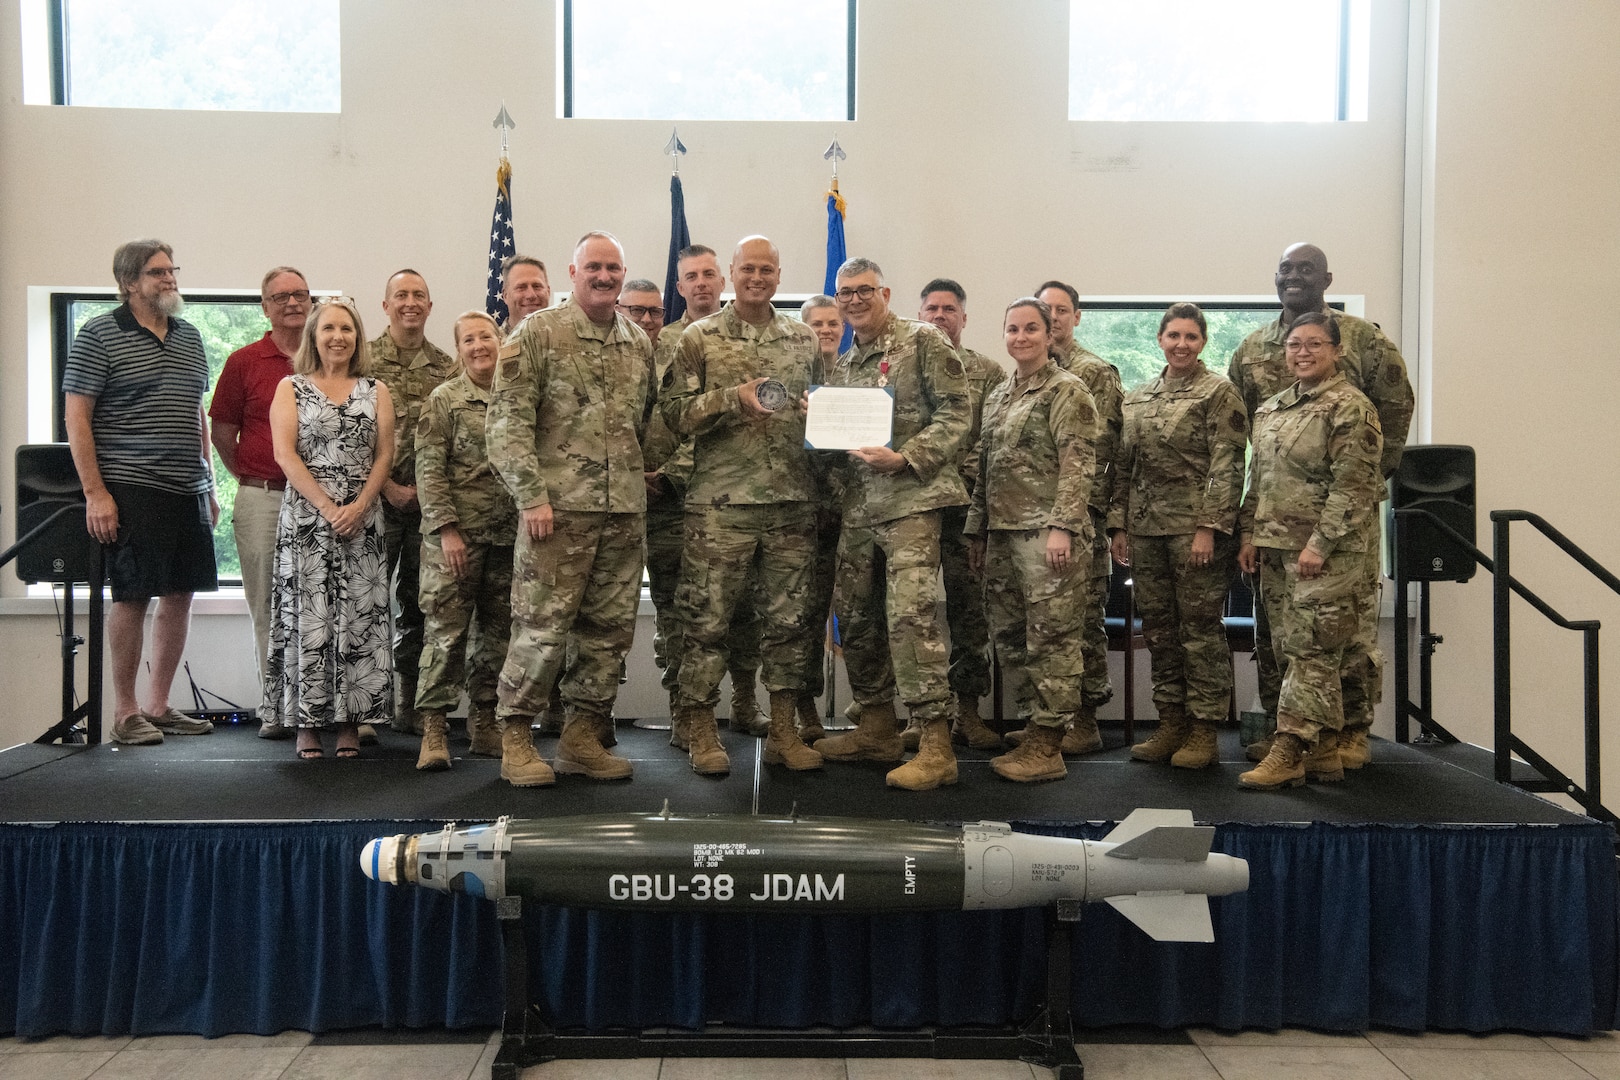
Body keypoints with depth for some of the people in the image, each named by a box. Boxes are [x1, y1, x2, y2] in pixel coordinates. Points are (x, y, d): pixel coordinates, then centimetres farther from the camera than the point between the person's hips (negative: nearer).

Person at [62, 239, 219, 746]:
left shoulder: (189, 336, 16)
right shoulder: (98, 336, -3)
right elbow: (76, 417, -7)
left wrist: (208, 486, 16)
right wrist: (95, 492, -14)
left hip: (188, 491, 6)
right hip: (130, 490, -6)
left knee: (180, 595, 8)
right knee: (133, 597, -3)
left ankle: (159, 705, 19)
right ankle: (125, 713, 9)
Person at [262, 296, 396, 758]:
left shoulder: (376, 391, 12)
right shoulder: (291, 388, 8)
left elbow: (384, 455, 4)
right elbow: (285, 454, -2)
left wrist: (358, 506, -10)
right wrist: (327, 506, -12)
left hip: (362, 520, 1)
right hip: (306, 517, -1)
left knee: (359, 617, 0)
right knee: (307, 615, -2)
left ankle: (350, 722, 6)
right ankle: (307, 724, 4)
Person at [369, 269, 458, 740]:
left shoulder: (446, 367, 10)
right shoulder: (364, 359, 1)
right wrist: (388, 486, -11)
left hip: (430, 502, 3)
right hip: (379, 498, -3)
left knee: (419, 604, 8)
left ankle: (411, 705, 18)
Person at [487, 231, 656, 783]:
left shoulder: (639, 342, 14)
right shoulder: (538, 333, -2)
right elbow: (508, 420, -8)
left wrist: (643, 475, 13)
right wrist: (532, 494, -15)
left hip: (624, 510, 6)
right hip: (558, 507, -5)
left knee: (609, 628, 8)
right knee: (542, 625, -5)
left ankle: (583, 737, 20)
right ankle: (514, 735, 10)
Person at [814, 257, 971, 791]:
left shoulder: (923, 341, 0)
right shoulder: (843, 366, 21)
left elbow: (955, 414, -7)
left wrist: (905, 458, -18)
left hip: (910, 499, -8)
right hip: (858, 506, 8)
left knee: (910, 614, -16)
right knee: (856, 615, 12)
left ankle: (936, 745, -11)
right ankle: (877, 729, 26)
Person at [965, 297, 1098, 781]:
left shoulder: (1066, 390, -3)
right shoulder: (997, 395, 20)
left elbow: (1077, 464, -11)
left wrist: (1062, 526, -20)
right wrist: (977, 532, 19)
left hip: (1047, 530, -8)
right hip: (1002, 532, 8)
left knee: (1050, 635, -5)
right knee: (1010, 636, 10)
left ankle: (1047, 746, 1)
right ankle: (1037, 728, 21)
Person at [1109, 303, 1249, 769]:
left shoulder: (1218, 393, -3)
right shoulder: (1137, 398, 14)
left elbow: (1227, 467, -9)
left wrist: (1208, 526, -16)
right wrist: (1119, 525, 10)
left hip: (1196, 526, -6)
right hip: (1146, 528, 6)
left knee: (1201, 628, -1)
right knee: (1158, 628, 9)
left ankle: (1204, 731, 8)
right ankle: (1171, 724, 19)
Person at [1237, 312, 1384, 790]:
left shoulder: (1350, 407, -7)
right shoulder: (1271, 409, 15)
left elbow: (1353, 486, -14)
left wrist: (1320, 543, -19)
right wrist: (1249, 535, 12)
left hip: (1327, 551, -8)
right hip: (1275, 547, 8)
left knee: (1311, 649, -6)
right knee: (1293, 648, 10)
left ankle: (1288, 753, -3)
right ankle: (1323, 752, 18)